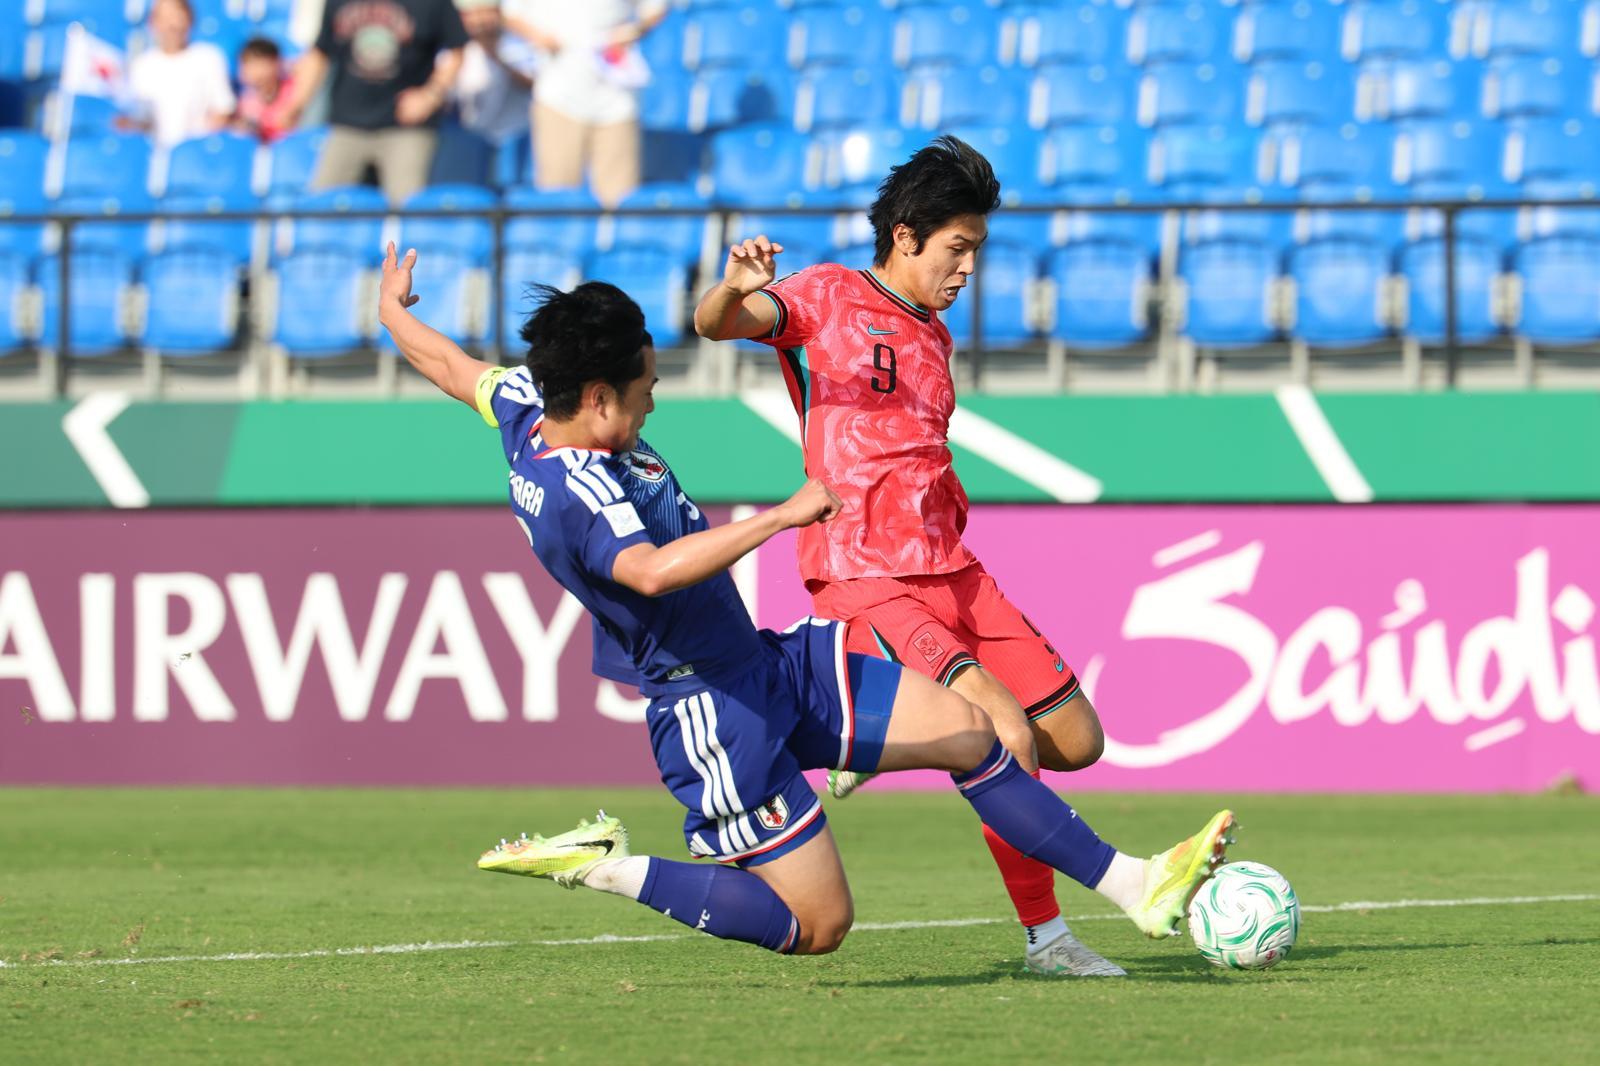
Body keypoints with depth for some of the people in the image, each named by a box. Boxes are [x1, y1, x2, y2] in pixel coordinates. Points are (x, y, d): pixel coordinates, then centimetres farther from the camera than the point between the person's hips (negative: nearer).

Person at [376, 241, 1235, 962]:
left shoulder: (526, 408, 1)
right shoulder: (579, 492, -29)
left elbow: (451, 366, 20)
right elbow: (653, 569, -49)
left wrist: (393, 314, 40)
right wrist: (780, 517, -46)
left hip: (772, 666, 11)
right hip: (717, 718, -11)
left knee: (968, 733, 6)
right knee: (817, 926, -3)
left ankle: (1135, 886, 12)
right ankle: (604, 869, 6)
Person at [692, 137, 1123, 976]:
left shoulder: (934, 337, 21)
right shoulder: (826, 298, -1)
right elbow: (716, 326, -17)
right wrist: (733, 289, -38)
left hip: (951, 571, 8)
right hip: (865, 581, -8)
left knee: (1075, 739, 3)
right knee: (1008, 733, -22)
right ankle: (1044, 938, -11)